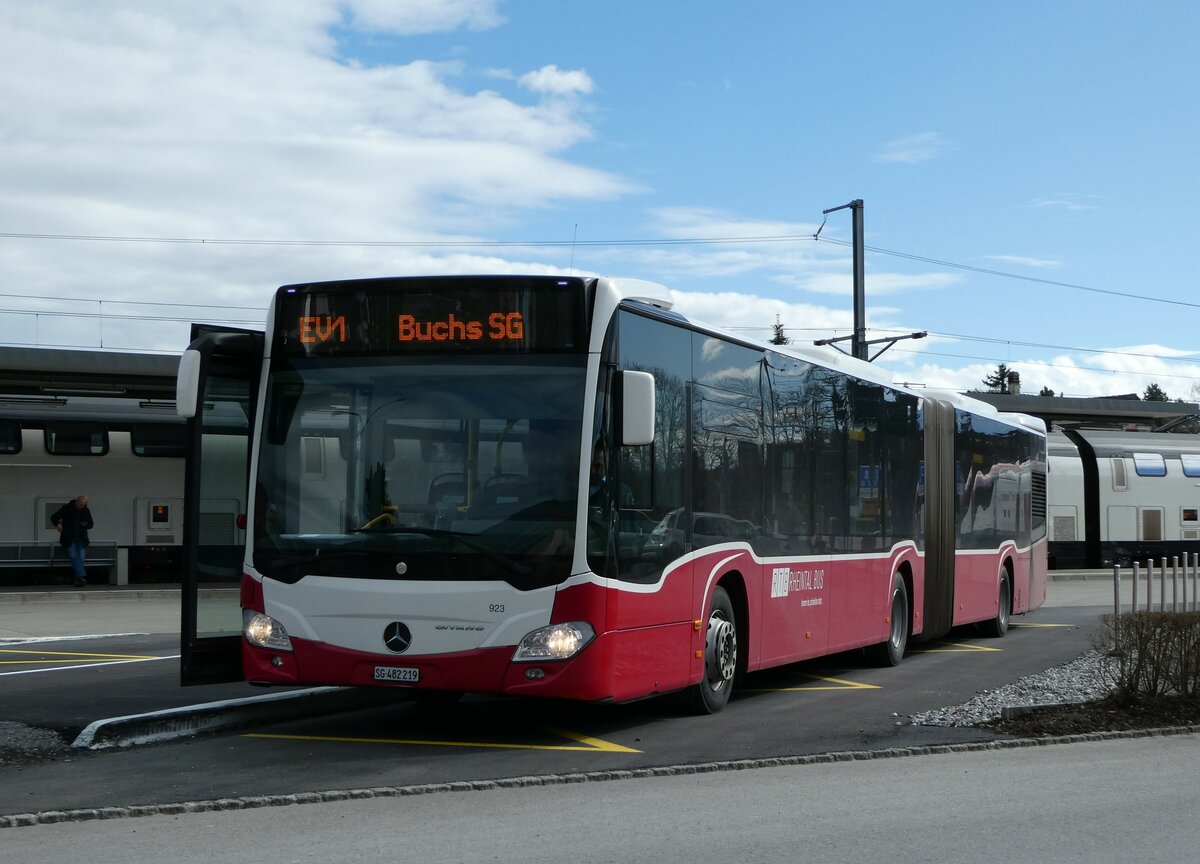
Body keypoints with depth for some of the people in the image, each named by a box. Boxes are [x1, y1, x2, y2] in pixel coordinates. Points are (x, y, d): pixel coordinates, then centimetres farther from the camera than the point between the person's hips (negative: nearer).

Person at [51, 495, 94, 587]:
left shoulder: (86, 511, 10)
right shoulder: (66, 508, 0)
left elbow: (91, 524, 19)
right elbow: (53, 518, 7)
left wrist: (86, 524, -4)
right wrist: (58, 524, -13)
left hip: (81, 539, 3)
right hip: (69, 539, -3)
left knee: (80, 558, -8)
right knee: (73, 556, -20)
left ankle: (78, 581, -5)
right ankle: (82, 577, -30)